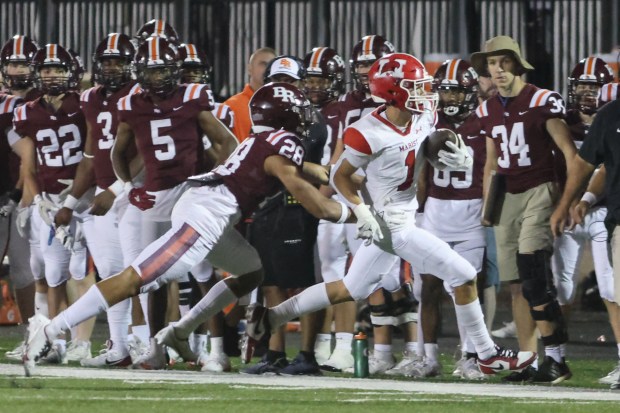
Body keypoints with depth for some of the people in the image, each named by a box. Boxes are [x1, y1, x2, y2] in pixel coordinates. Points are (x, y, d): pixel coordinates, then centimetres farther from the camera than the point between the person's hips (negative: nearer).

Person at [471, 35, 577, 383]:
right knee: (517, 285, 5)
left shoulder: (542, 102, -8)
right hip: (508, 197, 7)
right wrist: (487, 204, 14)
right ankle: (529, 362, 9)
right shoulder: (488, 110, 12)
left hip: (539, 192, -7)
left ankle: (556, 357, -14)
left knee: (533, 277, -18)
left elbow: (570, 154, -7)